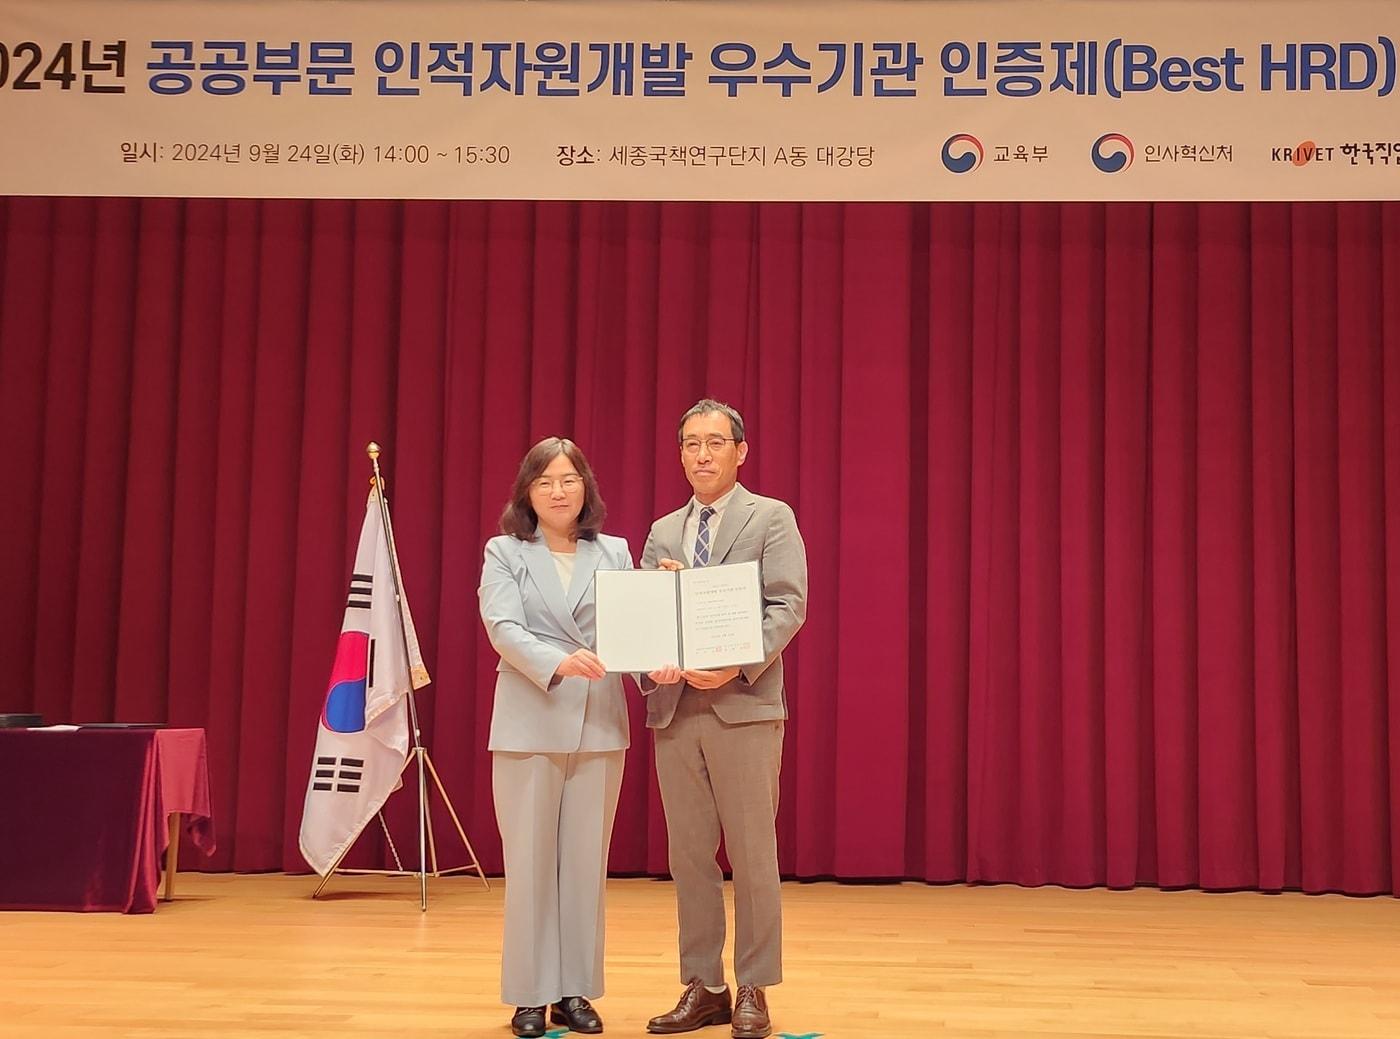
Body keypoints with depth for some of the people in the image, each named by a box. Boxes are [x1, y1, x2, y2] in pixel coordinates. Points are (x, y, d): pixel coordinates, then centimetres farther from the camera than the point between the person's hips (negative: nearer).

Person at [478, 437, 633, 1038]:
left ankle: (576, 991, 17)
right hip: (529, 724, -2)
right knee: (530, 861, 3)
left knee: (586, 861, 7)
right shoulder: (504, 553, 4)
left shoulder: (614, 553, 10)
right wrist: (558, 662, -29)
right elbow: (504, 629, -10)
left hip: (599, 725, 2)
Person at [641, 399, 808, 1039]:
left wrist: (736, 666, -21)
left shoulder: (771, 518, 2)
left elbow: (788, 607, -8)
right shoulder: (662, 532, 16)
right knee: (689, 855, 9)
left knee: (752, 854, 1)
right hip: (674, 708, 5)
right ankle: (703, 987, 18)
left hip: (744, 705, -5)